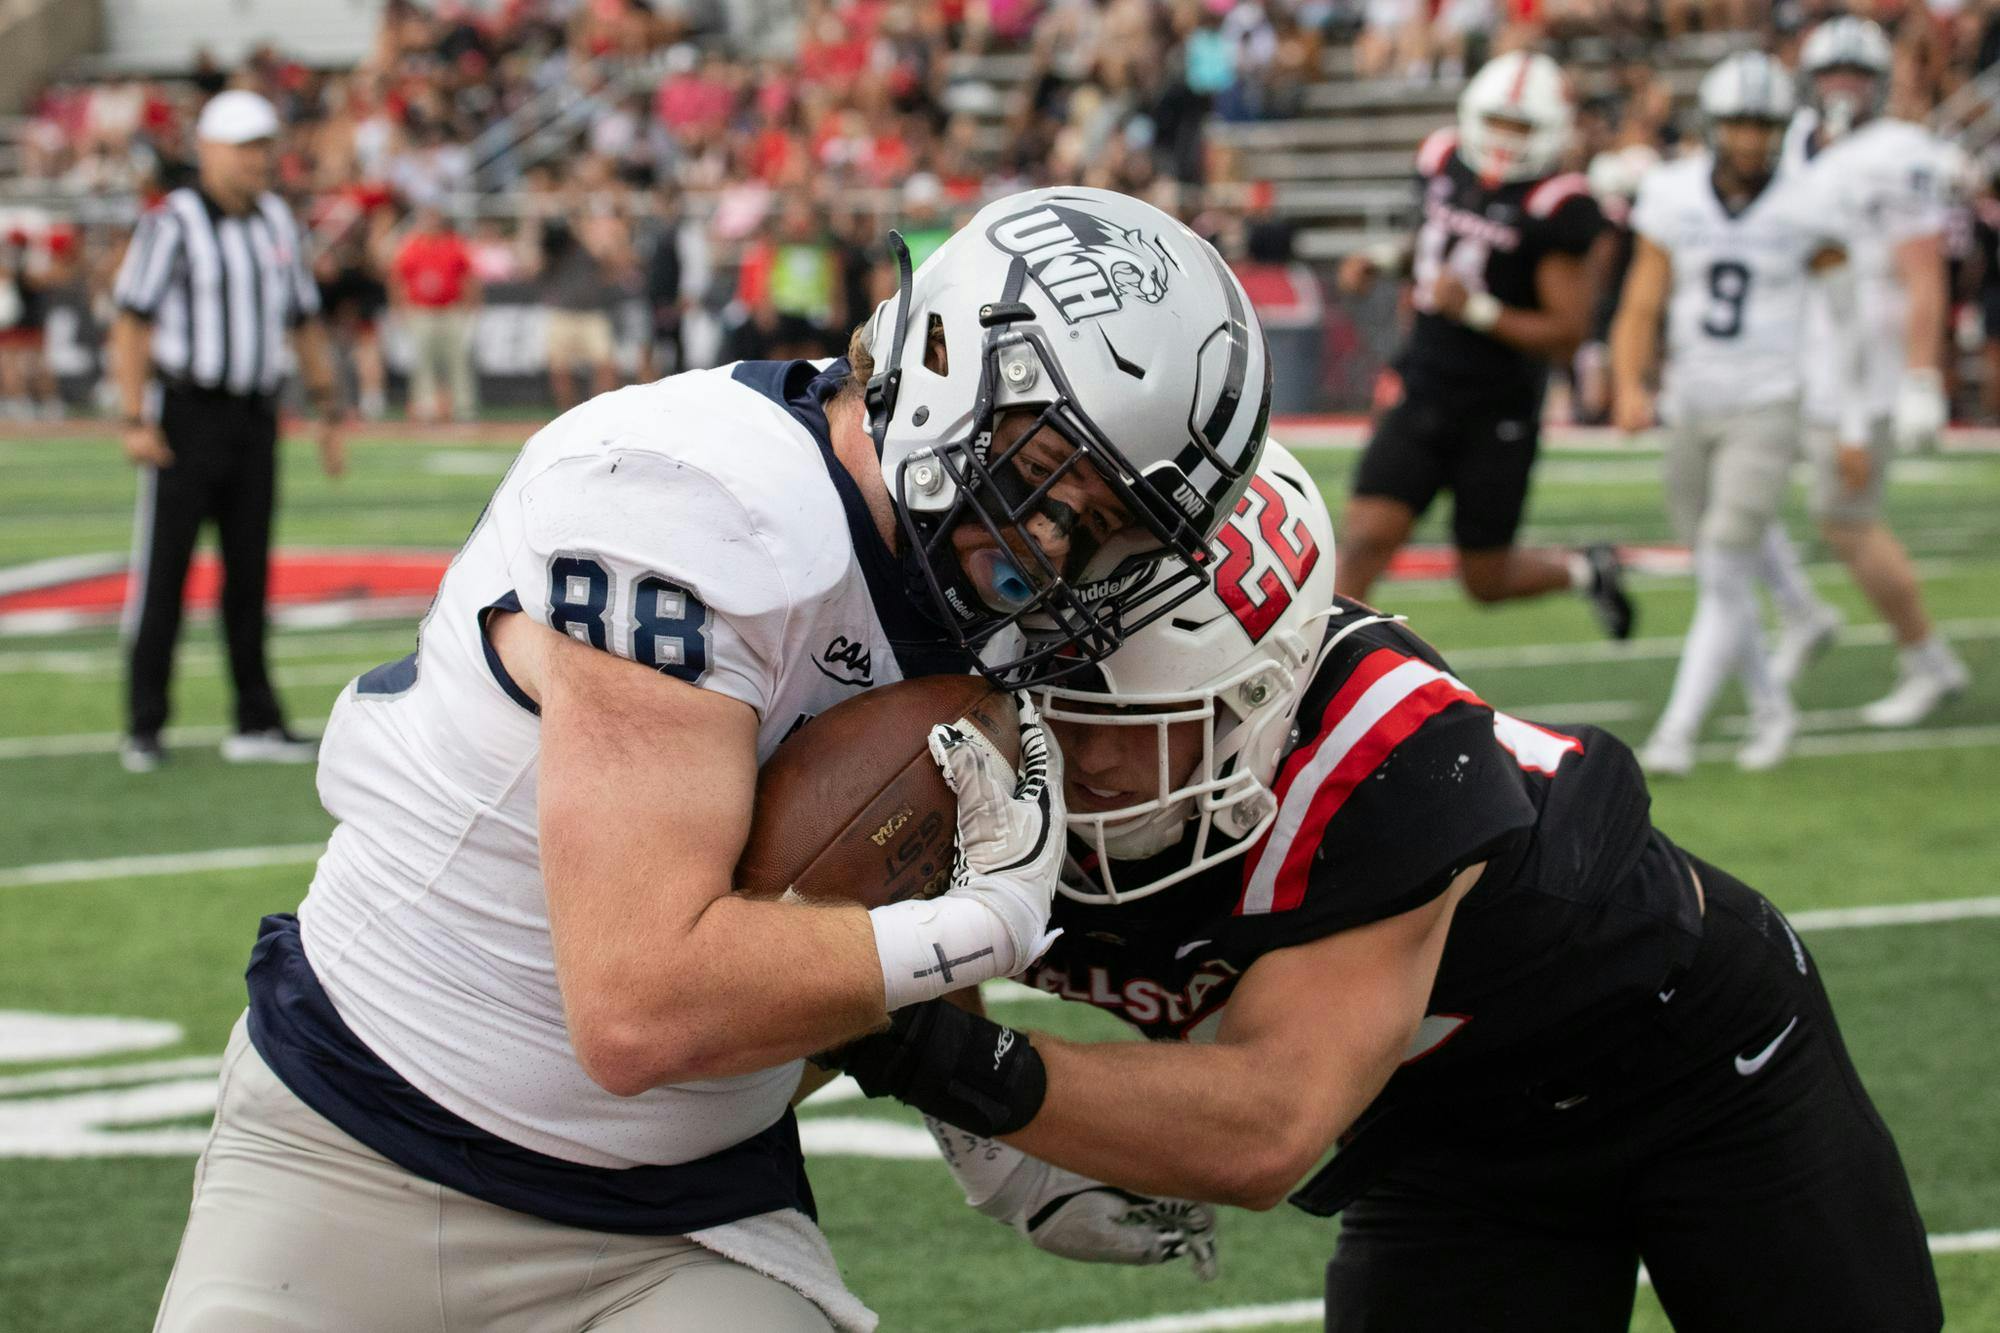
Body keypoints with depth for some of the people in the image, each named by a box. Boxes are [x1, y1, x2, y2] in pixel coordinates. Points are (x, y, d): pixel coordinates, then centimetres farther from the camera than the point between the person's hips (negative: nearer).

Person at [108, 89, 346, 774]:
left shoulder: (279, 223, 10)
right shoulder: (172, 224, -10)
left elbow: (305, 322, 18)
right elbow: (132, 321, -12)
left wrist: (329, 412, 14)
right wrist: (135, 421, -18)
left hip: (255, 418, 6)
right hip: (186, 415, -6)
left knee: (249, 571, 9)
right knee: (164, 570, -2)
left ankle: (256, 723, 14)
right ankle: (144, 725, 3)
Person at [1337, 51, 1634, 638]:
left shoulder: (1555, 209, -16)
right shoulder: (1442, 163, 3)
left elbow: (1567, 333, -16)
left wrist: (1476, 309, -26)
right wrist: (1384, 261, 7)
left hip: (1500, 416, -4)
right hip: (1423, 396, 4)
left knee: (1487, 581, 8)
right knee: (1365, 538, -13)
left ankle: (1584, 570, 39)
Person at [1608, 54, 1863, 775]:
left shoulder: (1804, 213, -7)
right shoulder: (1673, 198, -2)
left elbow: (1843, 310, 4)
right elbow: (1640, 309, -2)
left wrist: (1853, 410, 3)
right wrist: (1628, 388, -17)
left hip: (1767, 410, -4)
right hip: (1694, 409, 4)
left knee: (1724, 575, -11)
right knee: (1718, 580, 12)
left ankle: (1677, 731, -9)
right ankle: (1771, 707, 31)